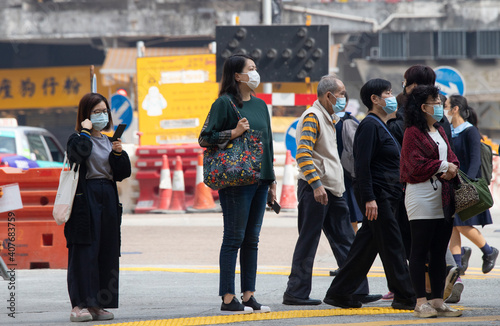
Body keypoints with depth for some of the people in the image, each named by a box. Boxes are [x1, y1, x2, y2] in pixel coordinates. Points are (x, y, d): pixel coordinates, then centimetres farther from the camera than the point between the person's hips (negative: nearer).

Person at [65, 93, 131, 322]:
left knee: (107, 252, 5)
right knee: (85, 251, -11)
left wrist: (118, 154, -2)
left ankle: (97, 305, 10)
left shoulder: (108, 142, 18)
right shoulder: (78, 139, -2)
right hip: (86, 199, -7)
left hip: (108, 200, 7)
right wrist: (85, 132, -15)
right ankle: (79, 305, -12)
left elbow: (122, 174, 14)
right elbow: (77, 154, -26)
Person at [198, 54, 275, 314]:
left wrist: (272, 180, 19)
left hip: (260, 179, 7)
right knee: (234, 238, -6)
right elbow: (205, 139, -7)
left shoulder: (260, 105, 16)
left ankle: (248, 296, 11)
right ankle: (228, 299, -4)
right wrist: (234, 132, -17)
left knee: (252, 239, 8)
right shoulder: (224, 103, -5)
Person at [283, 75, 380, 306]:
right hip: (315, 190, -10)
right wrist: (316, 184, -27)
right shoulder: (312, 117, -11)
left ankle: (357, 290, 9)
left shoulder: (328, 119, 20)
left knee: (345, 242, 7)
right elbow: (303, 154, -21)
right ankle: (296, 293, 0)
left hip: (332, 191, 10)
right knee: (308, 242, -5)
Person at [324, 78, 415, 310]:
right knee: (392, 246, -6)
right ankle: (405, 297, -3)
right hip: (376, 194, -10)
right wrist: (369, 198, -23)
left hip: (386, 194, 10)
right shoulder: (370, 125, -12)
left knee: (366, 246, 9)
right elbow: (362, 164, -18)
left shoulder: (380, 126, 19)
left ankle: (339, 293, 11)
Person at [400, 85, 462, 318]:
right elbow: (416, 165, -16)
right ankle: (421, 302, -2)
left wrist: (452, 169, -7)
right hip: (421, 196, -8)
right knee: (420, 252, -4)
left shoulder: (440, 131, 18)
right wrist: (443, 166, -10)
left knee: (439, 252, 8)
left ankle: (438, 302, 11)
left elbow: (451, 158, 15)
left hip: (443, 198, 8)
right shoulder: (413, 132, -8)